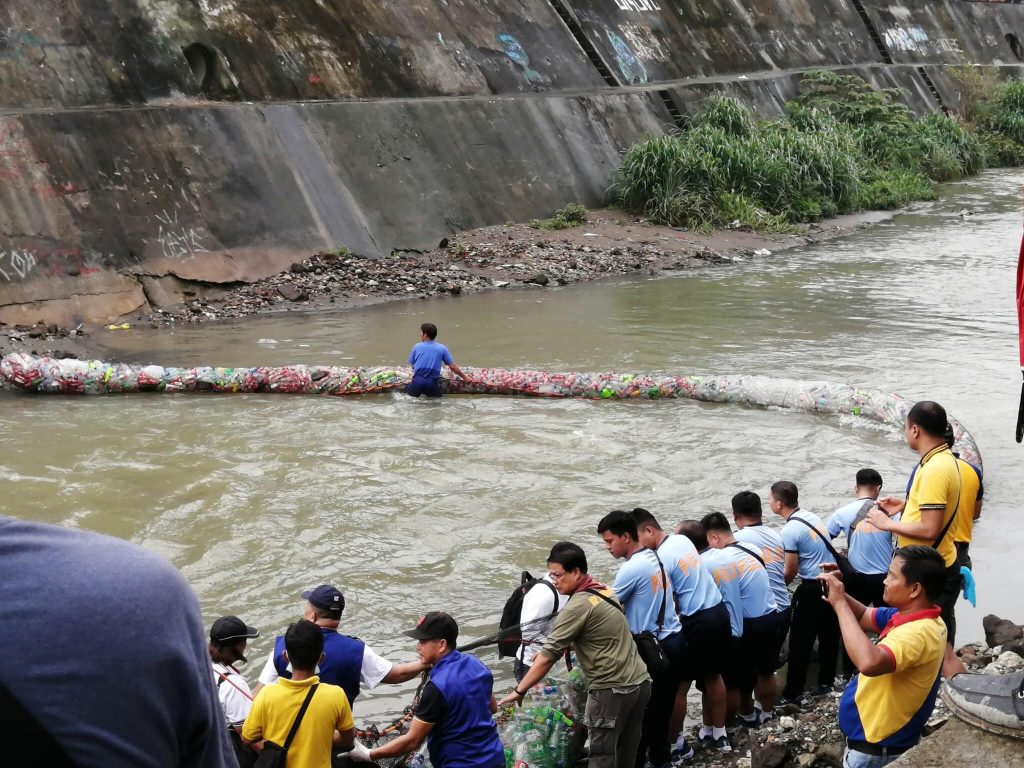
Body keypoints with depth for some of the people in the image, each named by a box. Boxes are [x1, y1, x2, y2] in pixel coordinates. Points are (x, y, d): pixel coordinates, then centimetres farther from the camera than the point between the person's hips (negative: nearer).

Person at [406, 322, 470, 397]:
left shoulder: (417, 347, 7)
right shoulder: (442, 348, 7)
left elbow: (412, 365, 14)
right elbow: (453, 367, 7)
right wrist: (465, 377, 19)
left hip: (418, 381, 0)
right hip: (432, 382, 0)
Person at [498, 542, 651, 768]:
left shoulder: (578, 606, -15)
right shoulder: (603, 590, 11)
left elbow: (548, 657, -15)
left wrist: (519, 691, -9)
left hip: (612, 690, -8)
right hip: (639, 681, 8)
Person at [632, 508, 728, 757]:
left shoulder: (661, 559, -18)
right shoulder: (682, 539, 6)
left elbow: (670, 604, -16)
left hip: (697, 622, -9)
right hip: (719, 611, 9)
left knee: (678, 684, 4)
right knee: (713, 675, 22)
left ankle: (675, 744, 14)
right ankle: (718, 734, 33)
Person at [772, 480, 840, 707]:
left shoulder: (789, 531, -17)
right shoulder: (811, 516, 7)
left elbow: (791, 572, -11)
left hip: (813, 588, -8)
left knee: (800, 642, -1)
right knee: (829, 634, 17)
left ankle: (793, 694, 2)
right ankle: (826, 682, 28)